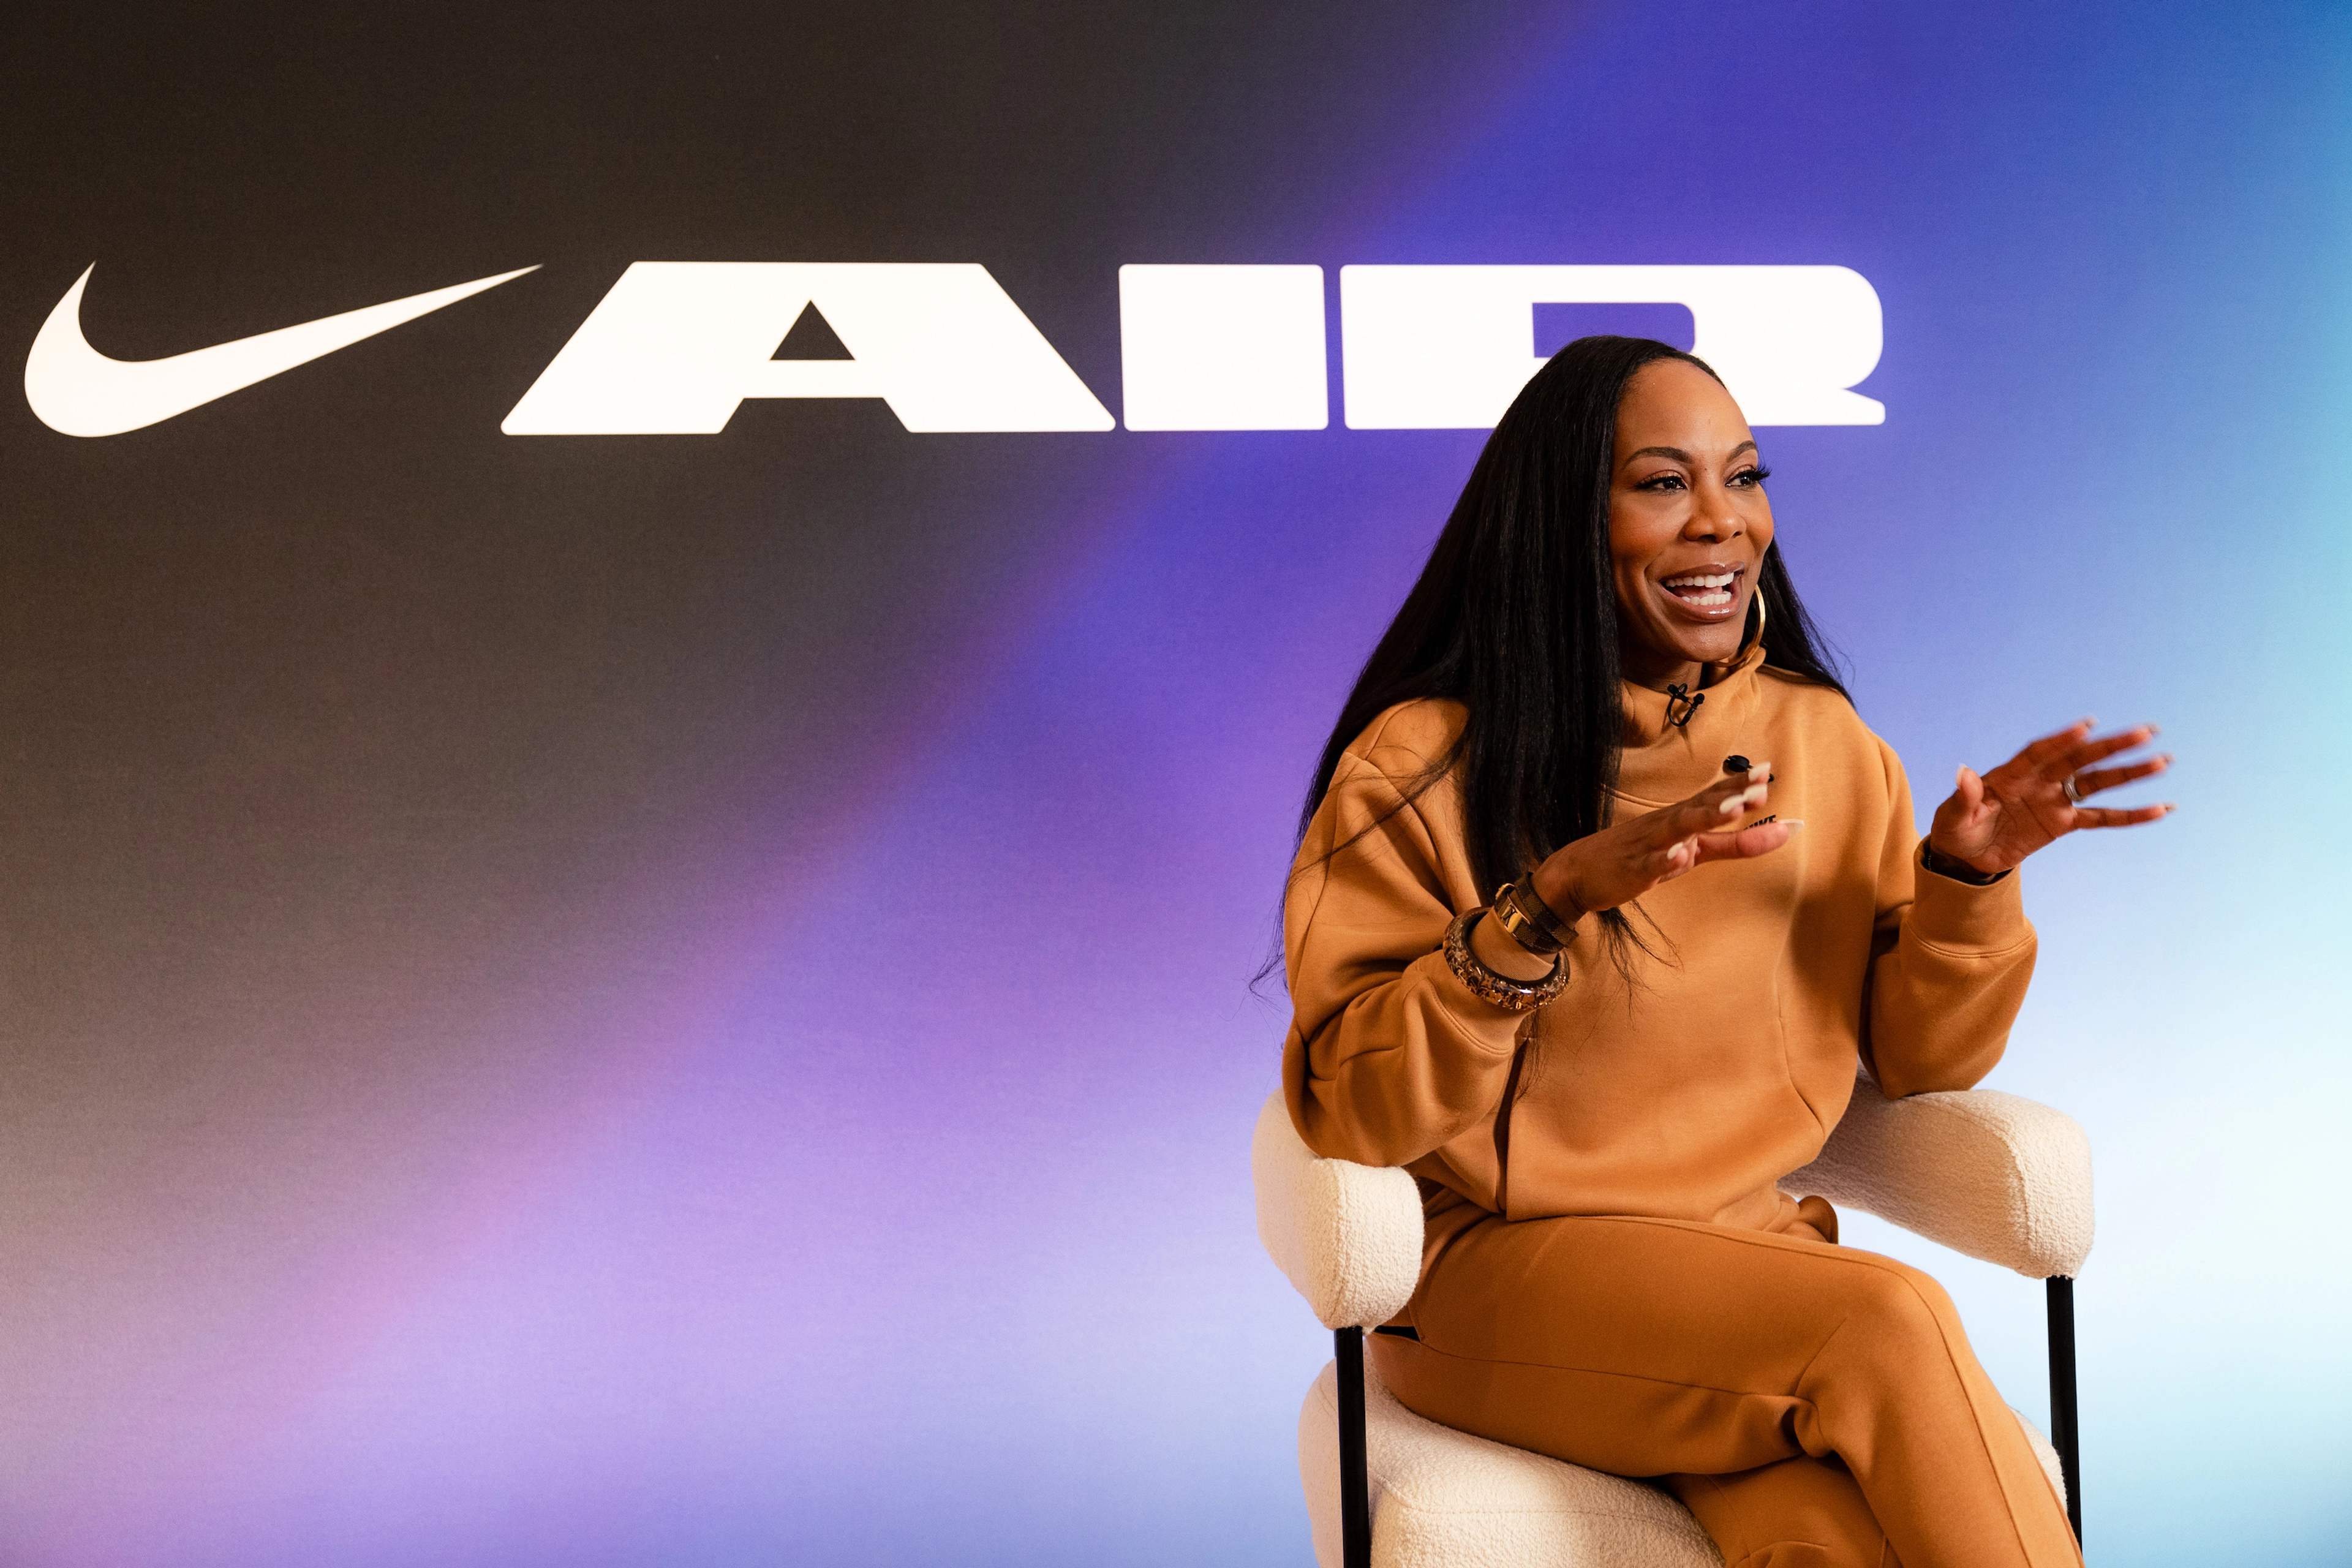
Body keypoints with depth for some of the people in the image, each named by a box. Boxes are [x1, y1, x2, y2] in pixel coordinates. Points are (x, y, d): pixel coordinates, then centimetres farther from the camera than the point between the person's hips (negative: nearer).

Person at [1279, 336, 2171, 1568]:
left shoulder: (1825, 743, 8)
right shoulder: (1426, 769, -6)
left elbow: (1917, 1058, 12)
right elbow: (1348, 1115, -13)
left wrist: (1967, 877, -7)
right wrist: (1548, 905, -25)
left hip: (1753, 1253, 3)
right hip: (1505, 1277, -3)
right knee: (1893, 1320, -27)